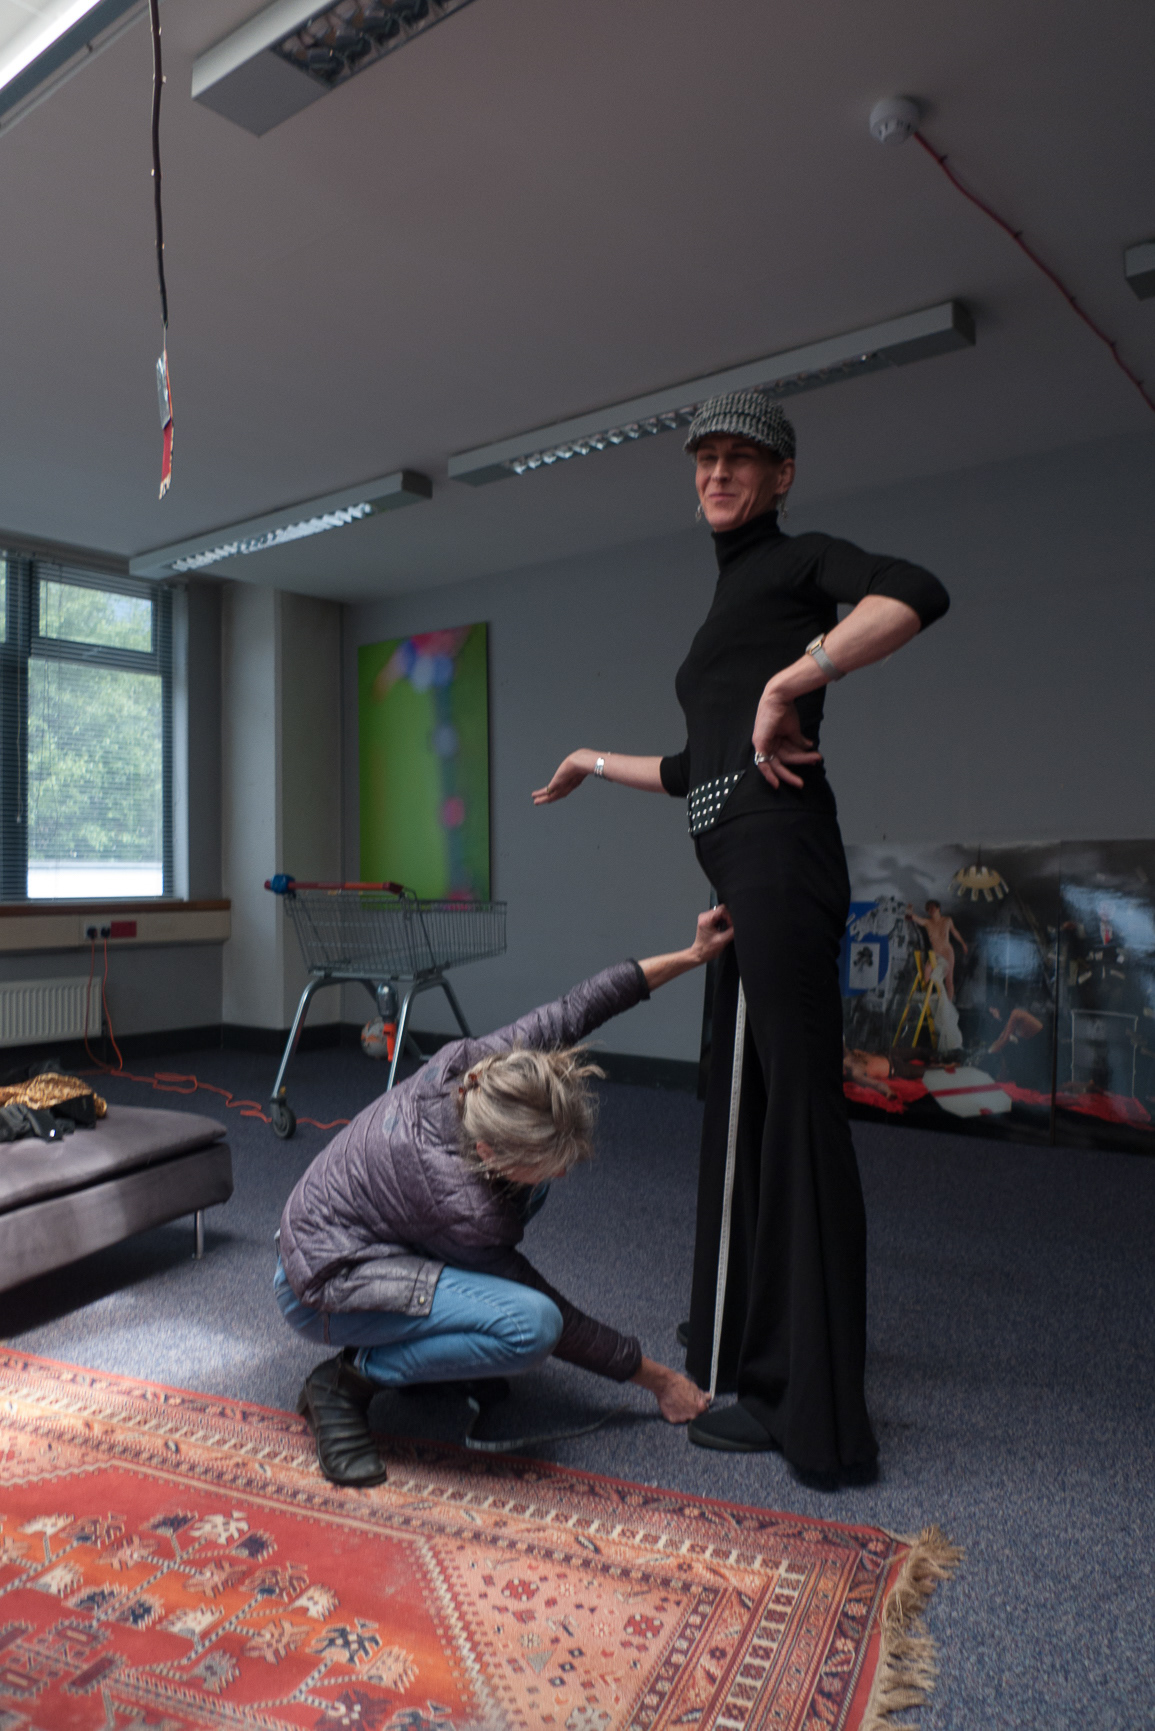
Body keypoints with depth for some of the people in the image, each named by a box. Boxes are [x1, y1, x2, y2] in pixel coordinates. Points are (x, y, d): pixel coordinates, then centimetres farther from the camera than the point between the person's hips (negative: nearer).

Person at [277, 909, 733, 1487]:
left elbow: (575, 1009, -5)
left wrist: (689, 957, -3)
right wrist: (658, 1379, -7)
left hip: (367, 1232, 9)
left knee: (525, 1184, 2)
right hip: (324, 1286, -9)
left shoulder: (477, 1066, -21)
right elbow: (552, 1316, -19)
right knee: (530, 1324, -27)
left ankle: (437, 1339, 11)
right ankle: (349, 1380, -8)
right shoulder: (461, 1205, -34)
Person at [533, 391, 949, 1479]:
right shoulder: (727, 600, 29)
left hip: (779, 855, -9)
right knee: (740, 1103, 12)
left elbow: (919, 595, -18)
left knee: (796, 1106, -6)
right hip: (740, 876, 9)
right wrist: (597, 763, 40)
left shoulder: (797, 561, 5)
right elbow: (695, 771, 30)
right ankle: (743, 1344, 27)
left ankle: (807, 1407, 5)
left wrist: (787, 684, -18)